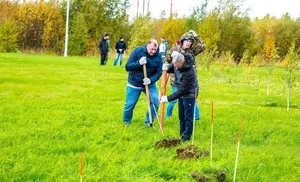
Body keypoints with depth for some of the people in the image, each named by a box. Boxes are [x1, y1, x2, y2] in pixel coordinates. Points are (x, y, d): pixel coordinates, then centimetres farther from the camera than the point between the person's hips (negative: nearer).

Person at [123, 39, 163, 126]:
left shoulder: (158, 56, -11)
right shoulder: (137, 51, -17)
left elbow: (159, 72, -10)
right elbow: (127, 67, -19)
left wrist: (151, 80, -29)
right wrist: (139, 63, -36)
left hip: (149, 83, 2)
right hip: (134, 83, -2)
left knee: (155, 101, -11)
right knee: (129, 105, 3)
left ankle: (149, 122, 9)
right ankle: (126, 123, 29)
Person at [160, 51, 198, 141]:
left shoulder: (189, 72, -34)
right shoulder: (176, 63, -12)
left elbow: (182, 90, -29)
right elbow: (172, 69, 12)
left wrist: (168, 98, -26)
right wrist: (167, 68, -14)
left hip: (189, 94, -8)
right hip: (181, 94, 8)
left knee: (188, 117, 0)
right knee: (181, 116, 16)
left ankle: (186, 137, 9)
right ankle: (182, 136, 27)